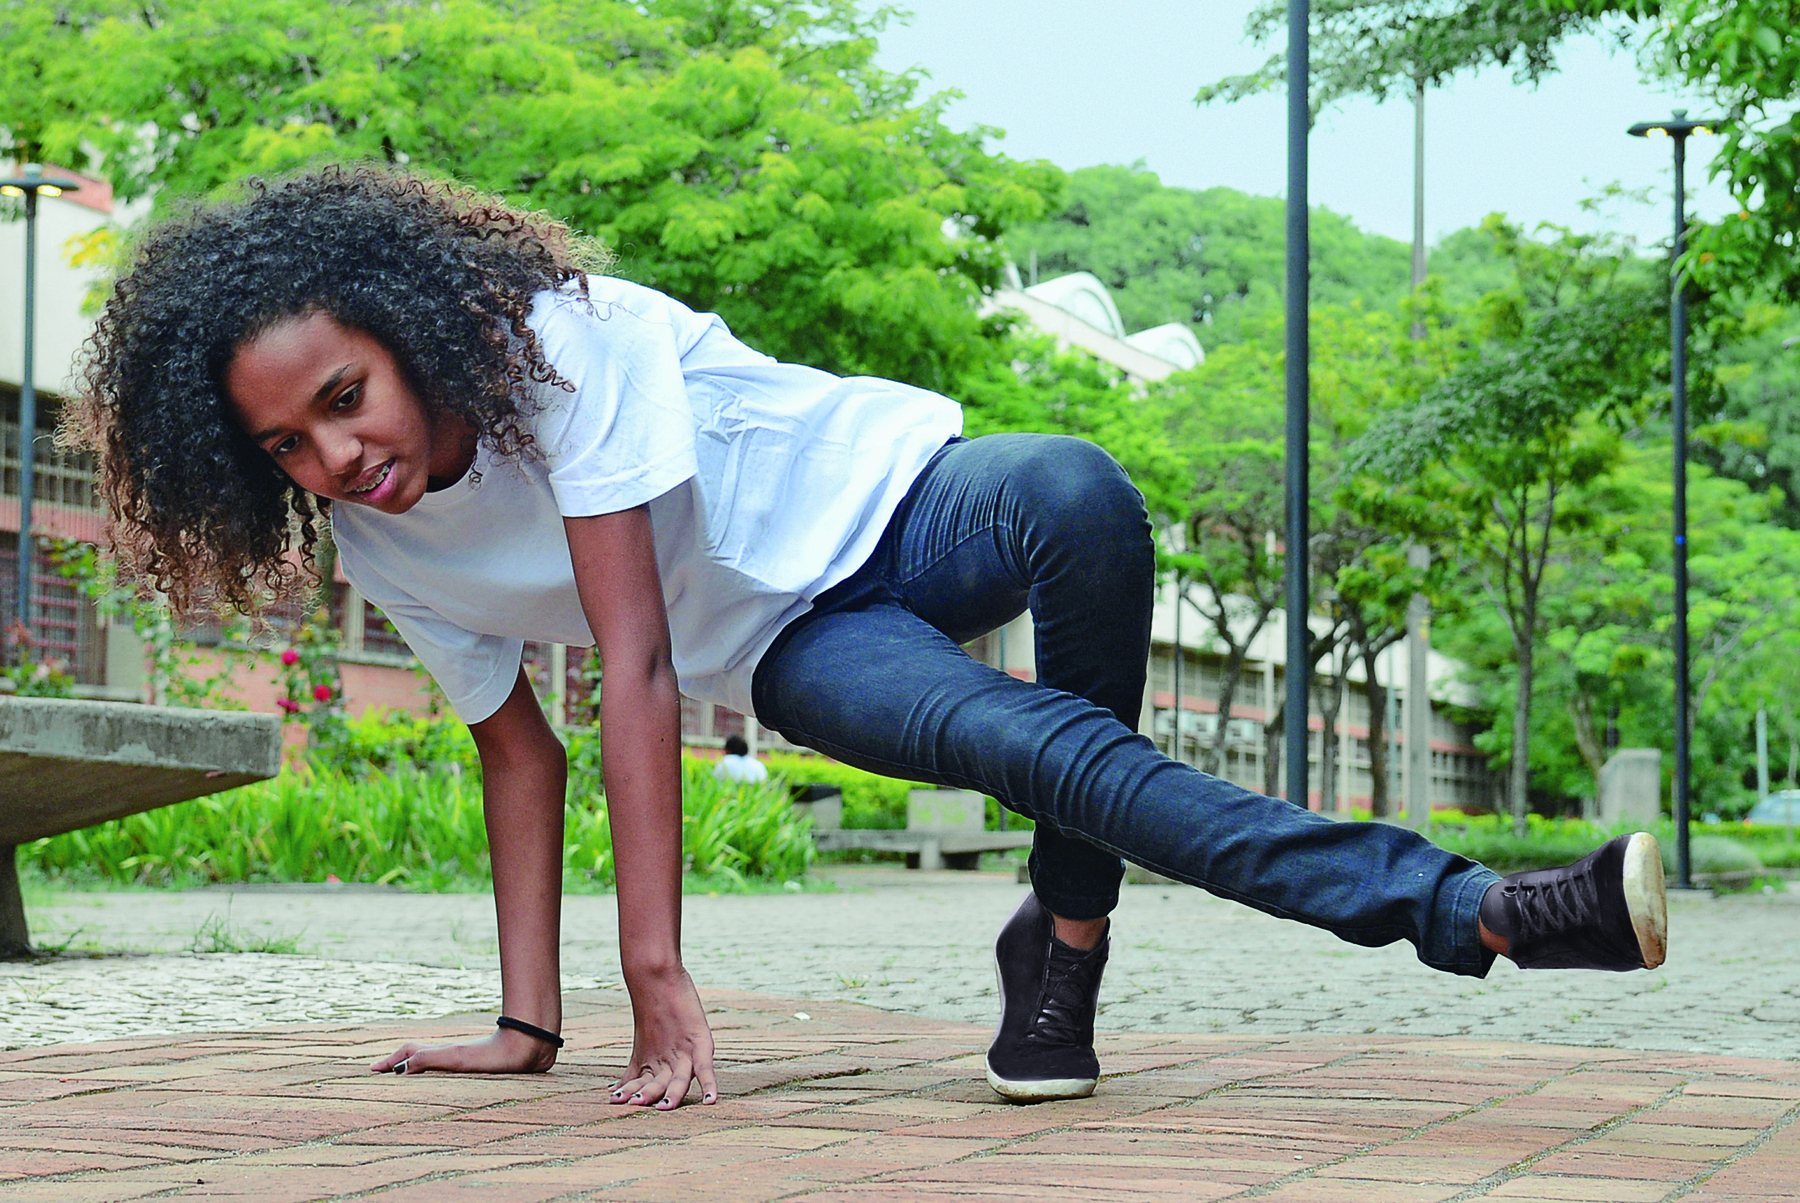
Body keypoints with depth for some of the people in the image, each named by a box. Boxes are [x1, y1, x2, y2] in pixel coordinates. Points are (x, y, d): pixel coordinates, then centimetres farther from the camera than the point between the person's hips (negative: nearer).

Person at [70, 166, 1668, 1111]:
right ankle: (1465, 910, -30)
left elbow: (636, 663, -28)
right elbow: (522, 750, 3)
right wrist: (527, 1021, 0)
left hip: (881, 500, -3)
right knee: (1036, 746, -30)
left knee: (1082, 495, -40)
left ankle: (1069, 929, -21)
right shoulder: (378, 540, -5)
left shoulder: (555, 337, -24)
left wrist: (659, 970, -30)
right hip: (798, 651, 3)